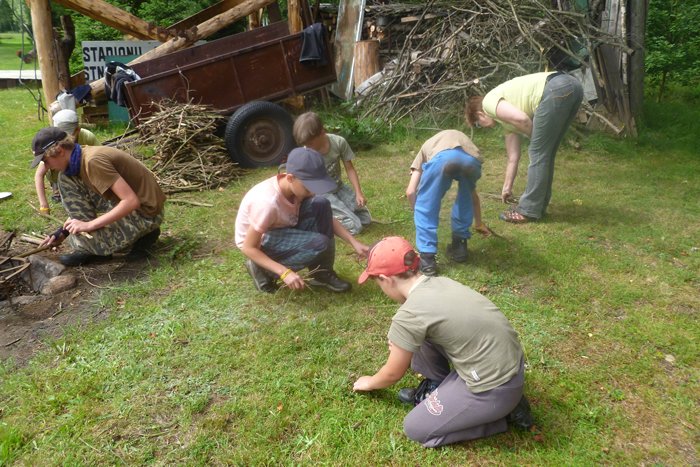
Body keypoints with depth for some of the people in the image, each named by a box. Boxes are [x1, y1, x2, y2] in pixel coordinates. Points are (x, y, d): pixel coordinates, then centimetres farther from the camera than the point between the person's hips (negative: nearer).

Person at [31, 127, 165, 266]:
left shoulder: (92, 161, -24)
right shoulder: (79, 160, 4)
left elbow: (132, 201, -29)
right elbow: (84, 207, 17)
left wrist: (89, 225, -24)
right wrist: (63, 232, 7)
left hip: (145, 212, -9)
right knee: (65, 178, 3)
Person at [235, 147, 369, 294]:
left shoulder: (299, 185, -15)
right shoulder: (268, 202, -36)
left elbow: (326, 218, -2)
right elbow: (248, 248, -27)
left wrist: (354, 242, -13)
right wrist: (285, 273, -31)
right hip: (261, 242, -7)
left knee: (322, 206, -15)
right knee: (320, 244, -26)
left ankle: (322, 273, -3)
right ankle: (264, 270, -5)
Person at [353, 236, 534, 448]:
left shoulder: (408, 315, -19)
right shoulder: (440, 282, 2)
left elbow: (393, 374, -1)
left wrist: (370, 383, 19)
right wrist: (400, 344, 36)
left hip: (495, 388, -8)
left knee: (415, 428, 7)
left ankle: (503, 411, 7)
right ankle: (436, 387, 23)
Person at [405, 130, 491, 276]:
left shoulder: (426, 148, 42)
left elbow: (410, 192, 28)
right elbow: (473, 194, 56)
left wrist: (419, 214, 46)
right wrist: (478, 224, 70)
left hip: (442, 157, -3)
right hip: (472, 159, 3)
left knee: (425, 207, 15)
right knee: (466, 198, 32)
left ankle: (427, 258, 9)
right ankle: (459, 245, 36)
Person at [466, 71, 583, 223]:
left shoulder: (489, 102, 9)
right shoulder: (508, 119, 30)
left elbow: (521, 119, -10)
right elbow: (513, 158, 35)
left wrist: (535, 138, 9)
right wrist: (507, 188, 43)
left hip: (557, 89, -9)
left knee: (537, 153, 0)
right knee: (545, 153, 18)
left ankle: (529, 211, 8)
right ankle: (538, 205, 26)